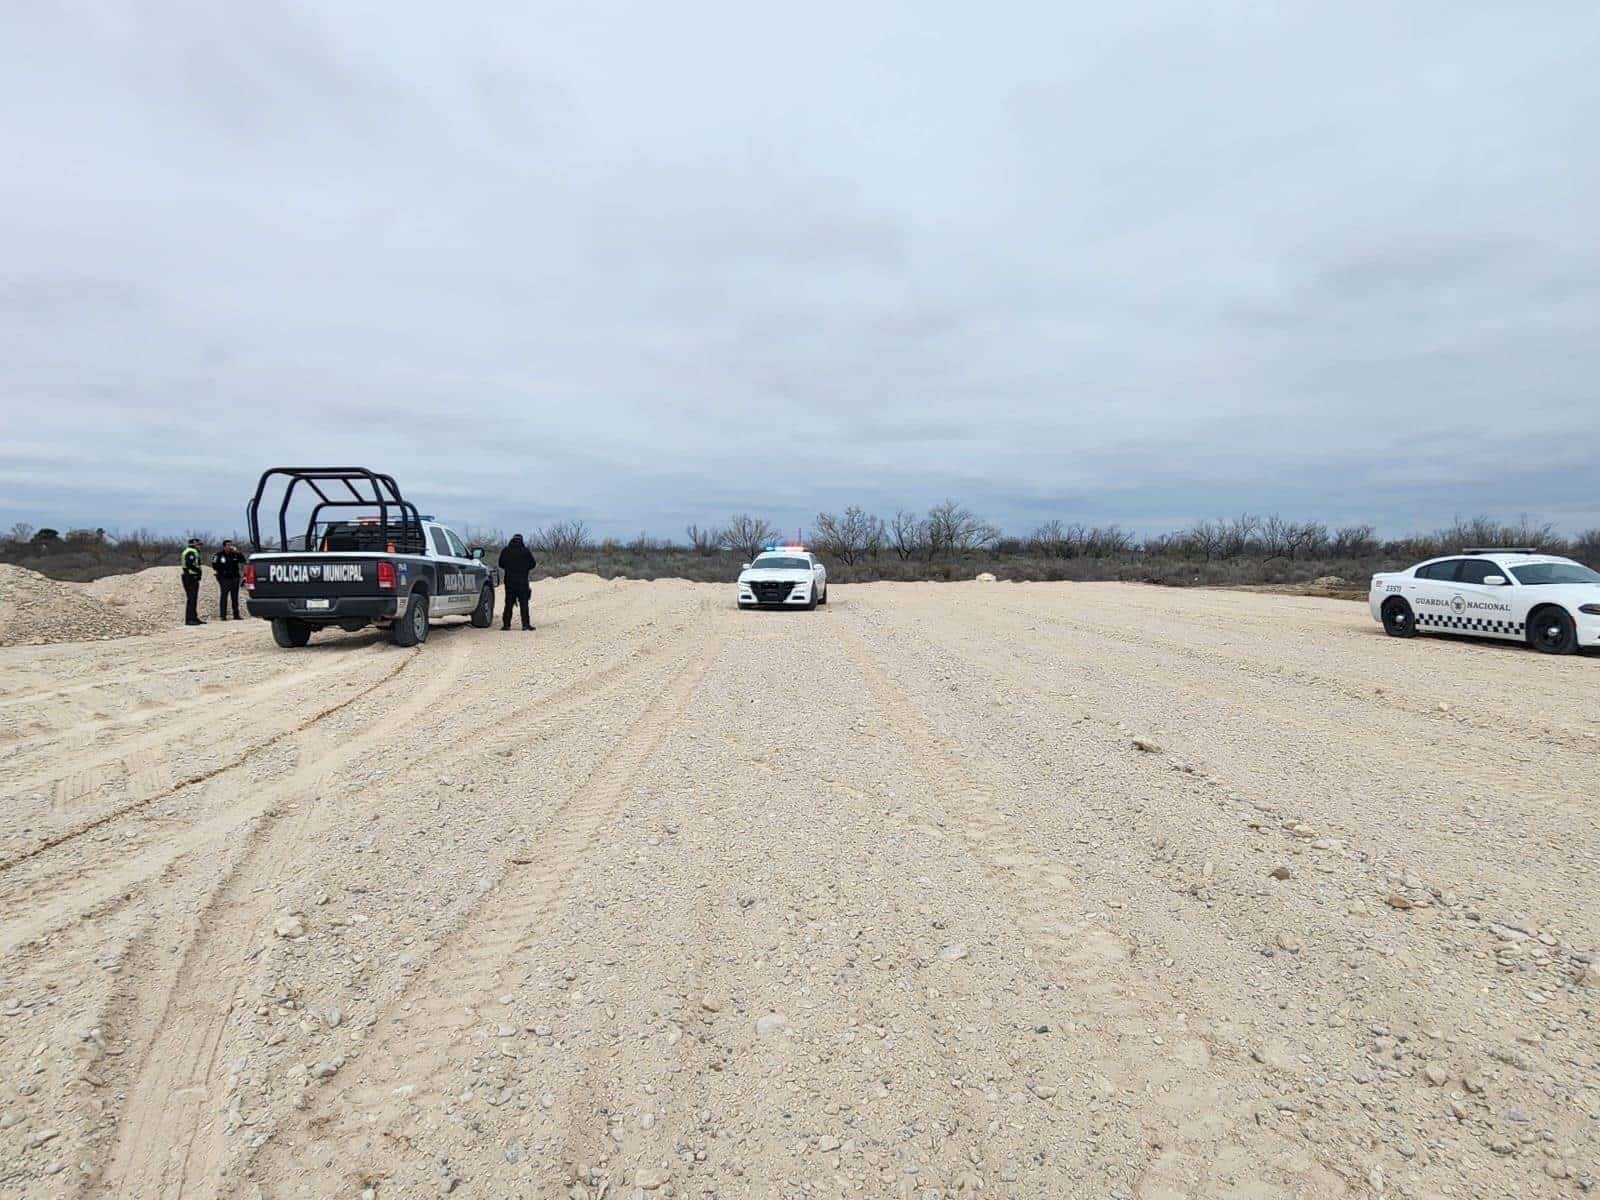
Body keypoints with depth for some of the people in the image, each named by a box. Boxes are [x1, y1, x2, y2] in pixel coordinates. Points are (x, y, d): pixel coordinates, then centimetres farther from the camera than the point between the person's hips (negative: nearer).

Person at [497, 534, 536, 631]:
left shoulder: (505, 551, 3)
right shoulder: (526, 551, -5)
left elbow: (501, 564, 10)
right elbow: (532, 564, -1)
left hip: (509, 580, 2)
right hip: (522, 580, -2)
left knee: (508, 603, 6)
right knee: (524, 603, 1)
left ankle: (506, 624, 5)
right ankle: (526, 624, -3)